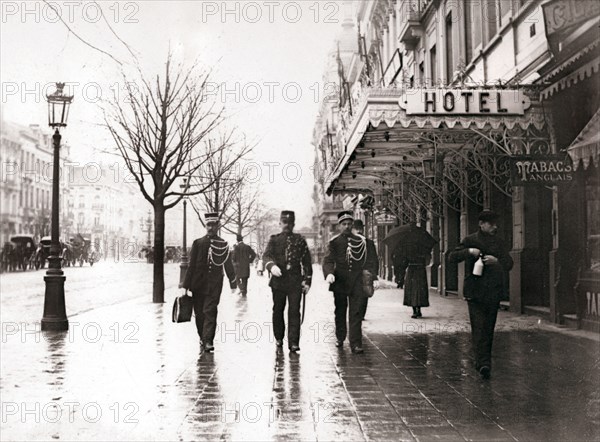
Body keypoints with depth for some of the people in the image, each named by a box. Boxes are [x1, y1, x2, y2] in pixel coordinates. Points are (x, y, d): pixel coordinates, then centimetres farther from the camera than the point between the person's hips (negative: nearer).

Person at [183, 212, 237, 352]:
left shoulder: (223, 244, 5)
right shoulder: (198, 243, 4)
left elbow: (228, 265, 11)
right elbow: (191, 265, 3)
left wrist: (233, 283, 11)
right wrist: (186, 285, 0)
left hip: (214, 284, -1)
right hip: (198, 284, 1)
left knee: (210, 312, -10)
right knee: (199, 313, 7)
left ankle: (208, 341, -12)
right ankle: (202, 337, 24)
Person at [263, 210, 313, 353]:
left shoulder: (300, 240, 8)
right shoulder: (274, 239, 7)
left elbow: (307, 261, 8)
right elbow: (266, 255, -8)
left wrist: (307, 280, 1)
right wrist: (271, 265, -30)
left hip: (295, 281, -1)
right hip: (278, 279, 1)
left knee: (294, 311, -7)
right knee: (278, 310, 11)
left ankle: (293, 343, -6)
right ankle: (279, 338, 29)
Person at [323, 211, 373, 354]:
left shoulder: (360, 241, 10)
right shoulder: (334, 242, 2)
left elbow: (365, 261, 15)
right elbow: (328, 260, -10)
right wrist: (329, 273, -28)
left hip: (356, 281, 1)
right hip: (340, 281, 0)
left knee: (356, 313, -7)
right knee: (340, 312, 12)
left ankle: (355, 343, -7)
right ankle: (340, 338, 31)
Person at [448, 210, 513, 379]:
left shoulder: (498, 243, 12)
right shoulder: (470, 241, 2)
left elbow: (509, 263, 8)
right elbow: (452, 257, -4)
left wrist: (496, 261, -13)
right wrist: (469, 252, -21)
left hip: (493, 292, 4)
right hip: (475, 291, -4)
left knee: (488, 328, 10)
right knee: (479, 327, -11)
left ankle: (482, 360, 22)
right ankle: (483, 363, -17)